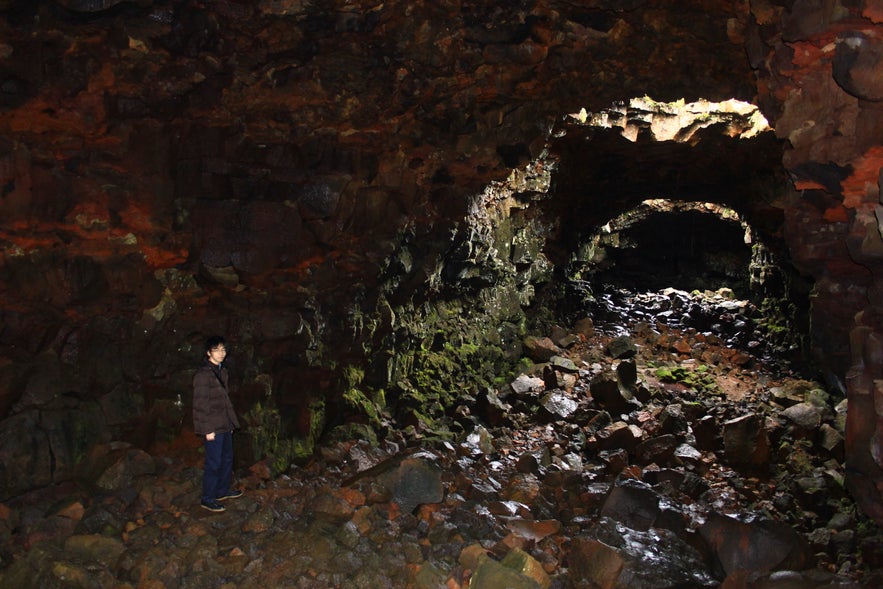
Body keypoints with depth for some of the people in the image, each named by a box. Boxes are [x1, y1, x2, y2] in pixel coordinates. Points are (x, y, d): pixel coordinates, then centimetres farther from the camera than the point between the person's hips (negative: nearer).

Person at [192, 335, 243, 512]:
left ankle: (223, 490, 33)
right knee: (214, 463, -2)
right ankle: (207, 499, 10)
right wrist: (207, 429, -19)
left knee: (227, 459, 18)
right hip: (213, 427, -9)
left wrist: (232, 421, 17)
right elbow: (200, 404, -18)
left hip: (225, 425, 9)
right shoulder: (203, 374, -17)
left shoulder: (222, 371, 11)